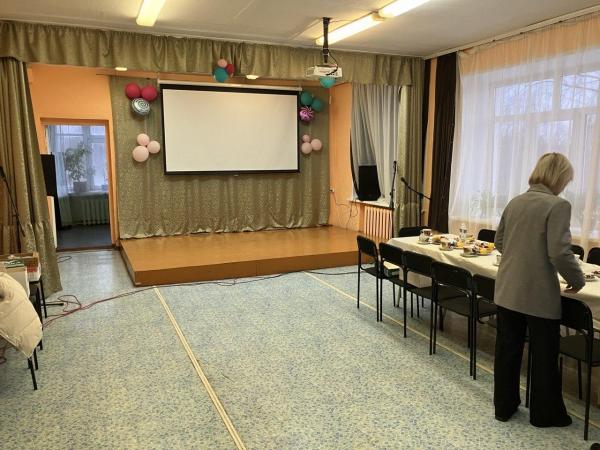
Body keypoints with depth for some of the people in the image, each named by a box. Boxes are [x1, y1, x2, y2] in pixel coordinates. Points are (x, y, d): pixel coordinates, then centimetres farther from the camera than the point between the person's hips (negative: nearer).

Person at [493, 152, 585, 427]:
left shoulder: (515, 202, 7)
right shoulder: (558, 205, -13)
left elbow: (499, 242, 15)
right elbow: (559, 252, -19)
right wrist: (577, 279, -3)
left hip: (507, 290, 6)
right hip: (539, 294, -6)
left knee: (507, 350, 15)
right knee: (544, 355, 11)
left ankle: (504, 407, 28)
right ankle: (545, 414, 27)